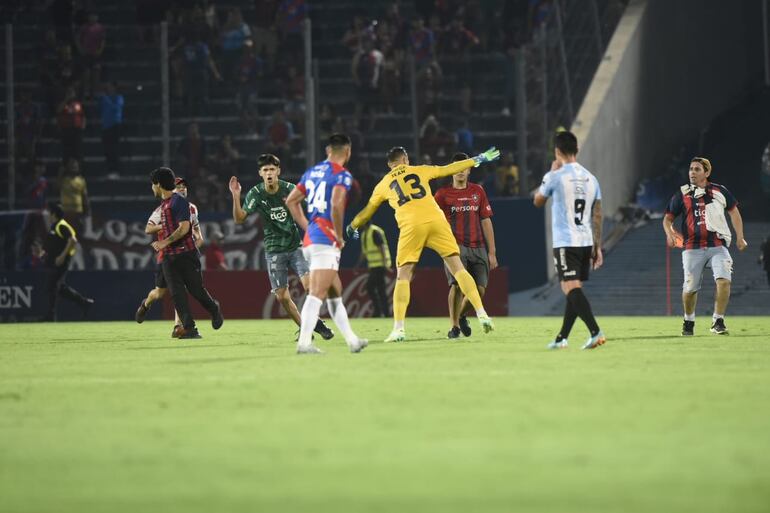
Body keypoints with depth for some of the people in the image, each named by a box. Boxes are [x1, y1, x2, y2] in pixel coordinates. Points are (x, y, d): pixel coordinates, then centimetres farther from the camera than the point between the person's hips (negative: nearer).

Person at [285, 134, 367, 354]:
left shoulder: (312, 172, 16)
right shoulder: (342, 175, -7)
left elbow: (291, 201, 21)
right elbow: (336, 205, -23)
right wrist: (339, 236, -12)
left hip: (310, 239, 8)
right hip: (326, 242, -8)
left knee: (335, 292, 16)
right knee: (317, 294, -13)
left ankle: (352, 340, 22)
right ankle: (304, 342, -22)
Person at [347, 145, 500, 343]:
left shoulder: (383, 184, 20)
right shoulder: (419, 170, 20)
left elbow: (368, 211, 31)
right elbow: (449, 169, 24)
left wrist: (352, 227, 49)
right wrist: (478, 160, 35)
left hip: (411, 226, -1)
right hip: (435, 220, 1)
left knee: (403, 277, 6)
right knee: (458, 268, 6)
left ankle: (399, 328, -5)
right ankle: (481, 314, 0)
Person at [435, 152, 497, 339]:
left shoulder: (478, 191, 14)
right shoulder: (443, 194, 5)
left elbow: (486, 221, 14)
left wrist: (492, 252, 10)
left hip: (478, 248, 3)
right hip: (455, 246, -3)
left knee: (479, 289, -4)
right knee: (457, 285, -19)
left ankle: (461, 315, 24)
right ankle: (454, 325, -9)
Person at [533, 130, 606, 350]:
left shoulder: (555, 177, -7)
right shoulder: (591, 178, 8)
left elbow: (538, 201, 11)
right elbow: (597, 216, 9)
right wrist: (598, 247, 14)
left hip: (565, 242, -6)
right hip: (586, 242, 6)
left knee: (571, 288, -12)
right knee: (573, 290, 15)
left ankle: (596, 332, -28)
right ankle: (562, 338, 22)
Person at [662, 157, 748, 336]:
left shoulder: (720, 192, 7)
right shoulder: (682, 195, 5)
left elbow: (734, 212, 18)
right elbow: (667, 219, 9)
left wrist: (739, 237, 10)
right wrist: (669, 233, -13)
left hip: (717, 245, 0)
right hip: (692, 248, 0)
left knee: (724, 280, -20)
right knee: (690, 288, 2)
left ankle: (718, 321, -9)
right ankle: (689, 321, 28)